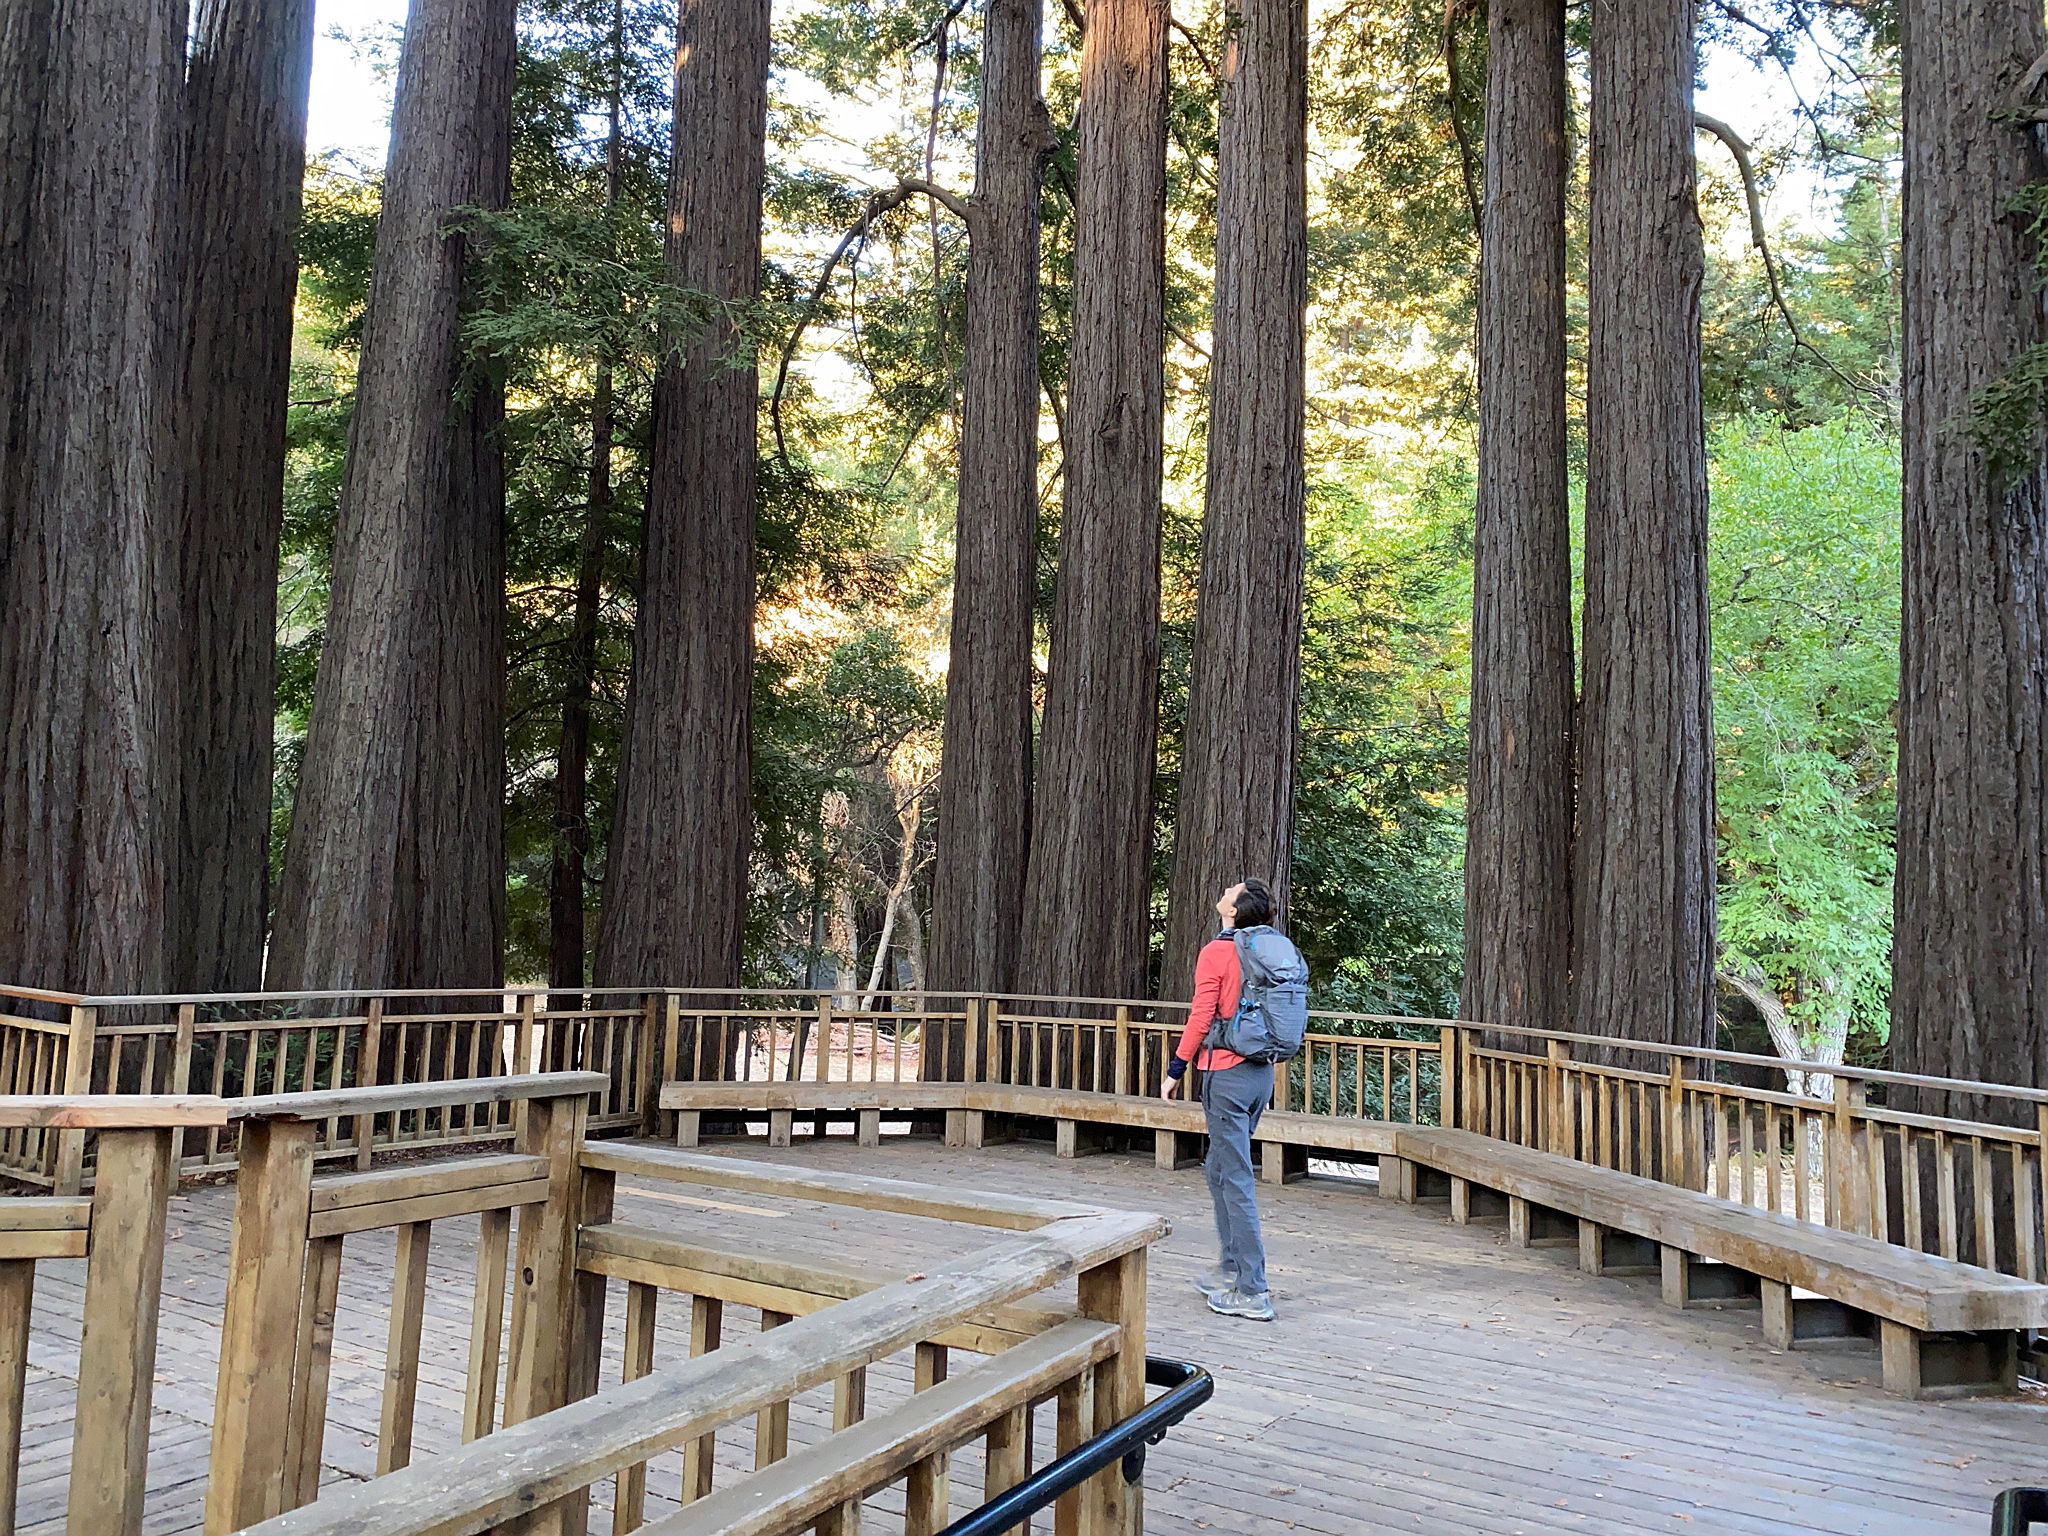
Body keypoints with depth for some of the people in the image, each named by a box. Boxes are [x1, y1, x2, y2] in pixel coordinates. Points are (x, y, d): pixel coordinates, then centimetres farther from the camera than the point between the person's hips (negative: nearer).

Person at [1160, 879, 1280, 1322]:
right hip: (1261, 1071, 8)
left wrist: (1175, 1071, -5)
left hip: (1227, 1073, -8)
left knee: (1236, 1181, -4)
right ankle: (1232, 1267, 27)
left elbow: (1201, 1018, -14)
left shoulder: (1217, 952, -13)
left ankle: (1252, 1293, -2)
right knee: (1219, 1168, 21)